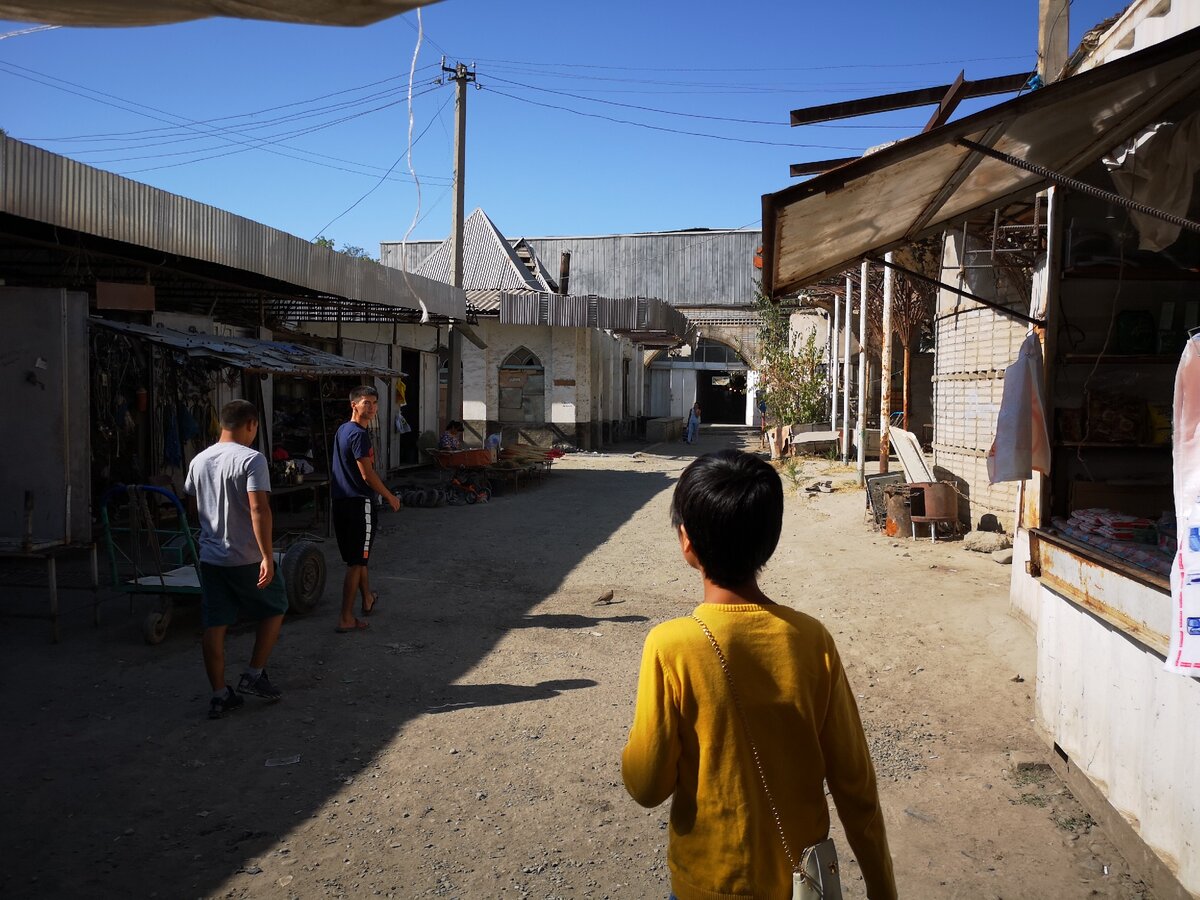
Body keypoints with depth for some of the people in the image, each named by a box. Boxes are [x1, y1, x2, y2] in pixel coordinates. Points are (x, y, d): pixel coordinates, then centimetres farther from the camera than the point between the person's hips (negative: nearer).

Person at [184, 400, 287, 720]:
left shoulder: (199, 461, 8)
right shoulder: (252, 459, -14)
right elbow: (259, 509, -24)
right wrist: (267, 556, -23)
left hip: (210, 557, 6)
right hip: (246, 558, -6)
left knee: (214, 626, 8)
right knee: (274, 609, 15)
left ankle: (219, 695, 13)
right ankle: (254, 675, 15)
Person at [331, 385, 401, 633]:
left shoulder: (342, 430, 12)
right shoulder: (359, 434, -17)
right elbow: (367, 475, -18)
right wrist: (390, 497, -6)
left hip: (341, 501, 9)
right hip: (358, 502, -9)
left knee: (357, 556, 24)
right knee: (356, 562, -3)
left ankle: (368, 598, 43)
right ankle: (346, 619, 0)